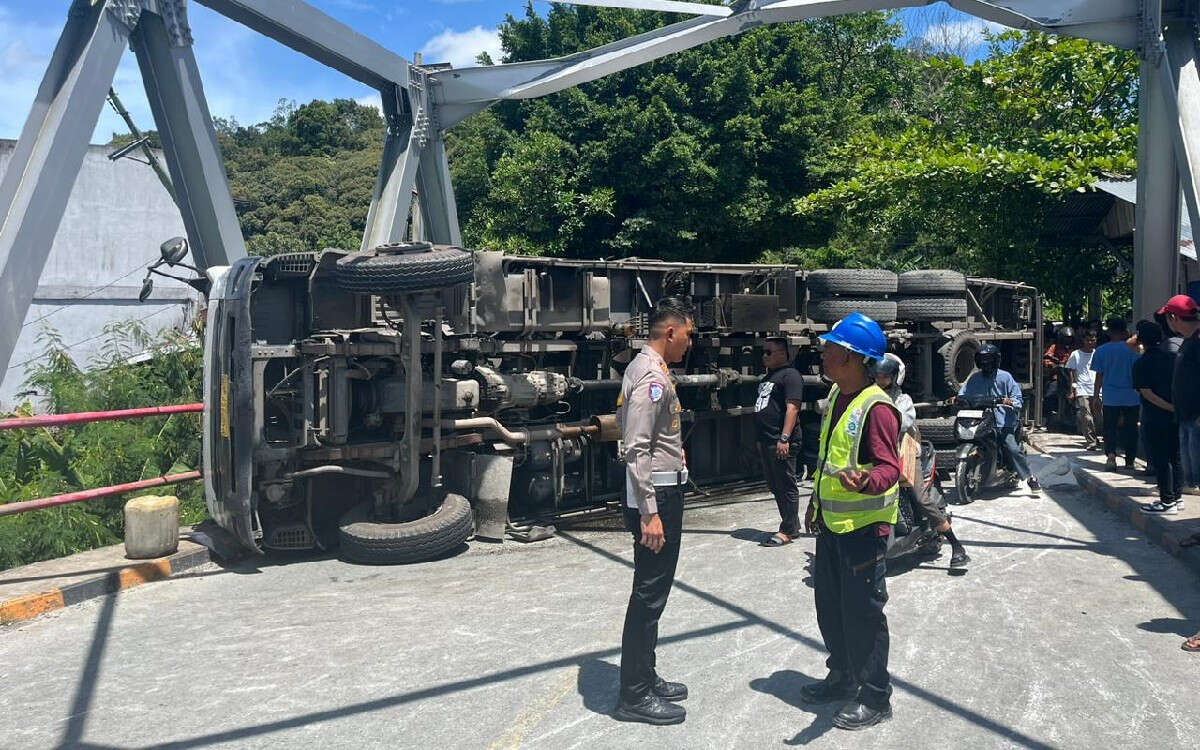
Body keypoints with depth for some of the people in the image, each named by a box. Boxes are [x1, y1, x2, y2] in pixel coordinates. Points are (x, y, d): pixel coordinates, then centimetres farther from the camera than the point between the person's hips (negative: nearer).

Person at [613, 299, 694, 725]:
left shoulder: (646, 368, 13)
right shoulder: (652, 376, -18)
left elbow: (626, 427, 22)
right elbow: (637, 449, -23)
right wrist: (649, 513, -24)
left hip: (663, 490, 11)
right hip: (656, 495, -11)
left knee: (652, 592, 18)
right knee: (650, 594, -2)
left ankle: (645, 679, 30)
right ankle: (635, 696, 8)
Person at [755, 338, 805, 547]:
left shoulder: (790, 375, -10)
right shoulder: (768, 377, 20)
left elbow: (792, 408, -18)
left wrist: (784, 439, -24)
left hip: (781, 443, -10)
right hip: (766, 441, 10)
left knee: (786, 486, -4)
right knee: (775, 486, 14)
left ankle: (787, 531, 2)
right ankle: (793, 526, 23)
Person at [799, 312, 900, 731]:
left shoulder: (876, 407, -21)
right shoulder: (835, 395, 8)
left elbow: (890, 468, -25)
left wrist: (864, 482, -45)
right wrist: (816, 501, 23)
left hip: (864, 526, -9)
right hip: (831, 523, 9)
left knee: (862, 612, 2)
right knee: (829, 605, 20)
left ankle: (875, 698, 17)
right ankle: (842, 677, 38)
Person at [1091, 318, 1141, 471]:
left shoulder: (1101, 350, -2)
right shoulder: (1131, 349, -4)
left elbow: (1099, 375, 0)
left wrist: (1096, 396, 7)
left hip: (1110, 397, 0)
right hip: (1131, 397, 0)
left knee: (1110, 427, 6)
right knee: (1130, 428, 11)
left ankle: (1111, 454, -17)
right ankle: (1130, 460, 15)